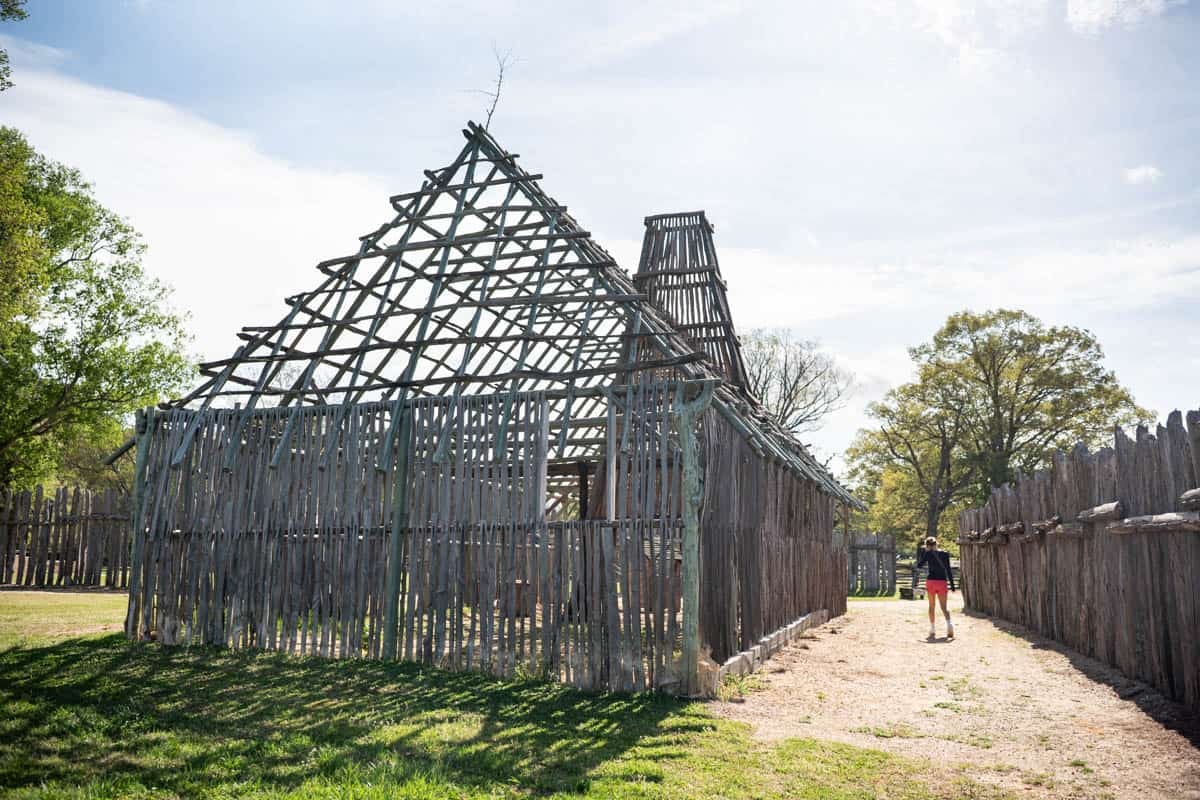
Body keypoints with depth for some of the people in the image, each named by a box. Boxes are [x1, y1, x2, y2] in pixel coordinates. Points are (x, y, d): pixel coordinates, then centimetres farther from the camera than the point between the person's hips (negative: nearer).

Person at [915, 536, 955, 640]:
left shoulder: (928, 554, -2)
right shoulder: (945, 554, 2)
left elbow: (919, 565, 8)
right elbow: (948, 570, 0)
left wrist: (921, 552, 13)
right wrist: (952, 584, 4)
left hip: (931, 581, -1)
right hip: (942, 582, 1)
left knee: (931, 606, 11)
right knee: (944, 607, 5)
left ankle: (932, 631, 8)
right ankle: (949, 623, -22)